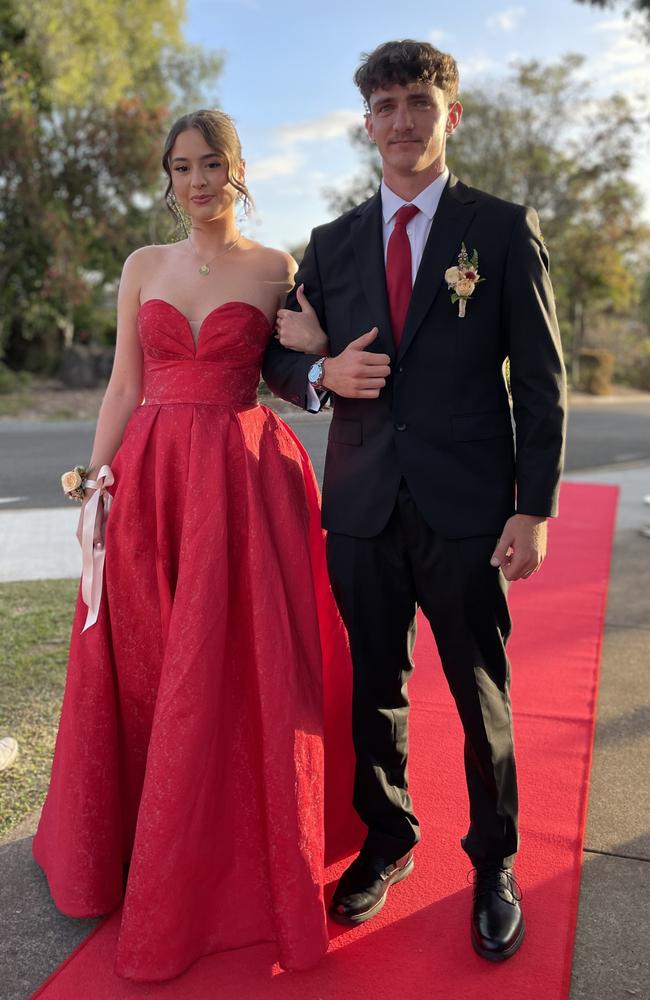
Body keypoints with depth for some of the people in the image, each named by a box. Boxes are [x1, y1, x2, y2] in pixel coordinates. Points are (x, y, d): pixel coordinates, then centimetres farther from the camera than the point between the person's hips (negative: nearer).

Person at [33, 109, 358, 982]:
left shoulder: (277, 270, 5)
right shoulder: (144, 267, 12)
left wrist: (321, 348, -10)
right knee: (140, 667, 9)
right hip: (148, 479, 3)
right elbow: (125, 385, 9)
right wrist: (95, 479, 2)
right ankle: (126, 844, 32)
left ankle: (237, 863, 20)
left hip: (242, 482, -2)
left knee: (236, 671, 0)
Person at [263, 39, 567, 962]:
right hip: (363, 506, 3)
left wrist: (535, 508, -9)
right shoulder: (334, 243, 12)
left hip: (467, 510, -3)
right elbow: (280, 358, 16)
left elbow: (541, 380, -1)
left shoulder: (504, 229, 3)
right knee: (374, 693, 14)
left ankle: (494, 864, 31)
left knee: (483, 698, 9)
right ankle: (387, 842, 36)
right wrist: (324, 376, -8)